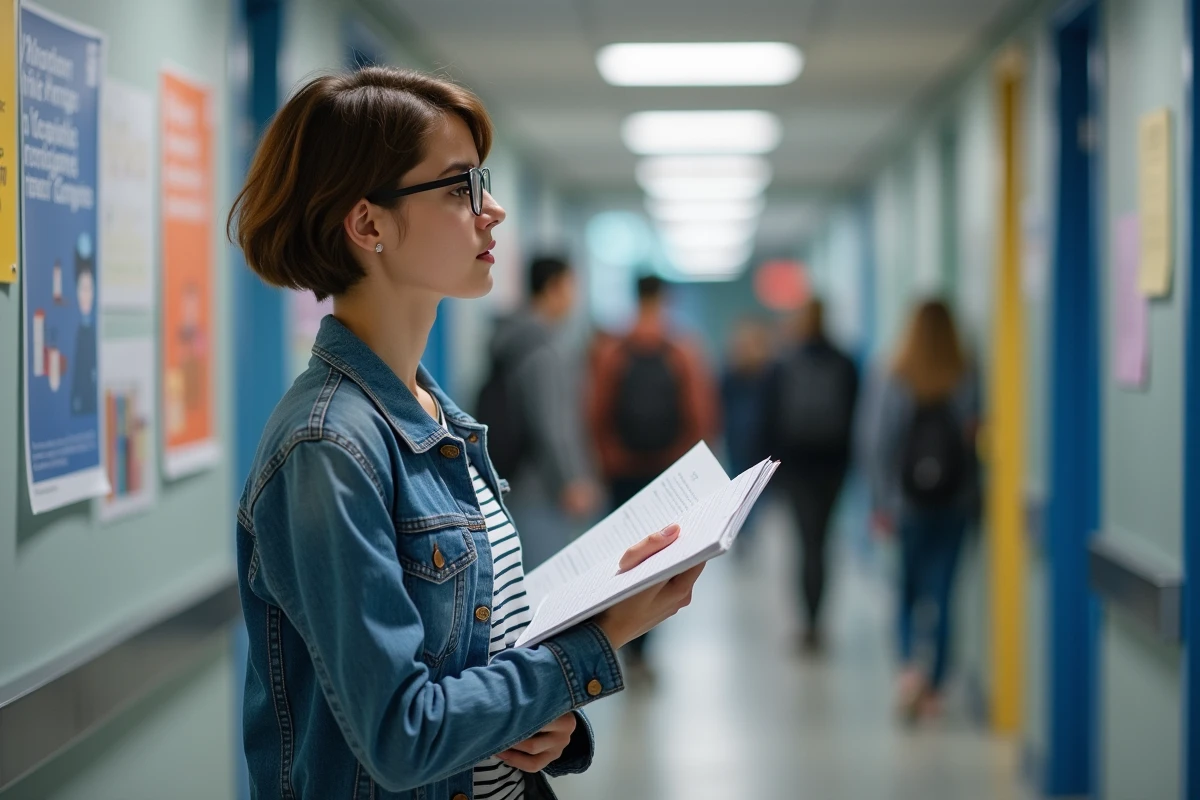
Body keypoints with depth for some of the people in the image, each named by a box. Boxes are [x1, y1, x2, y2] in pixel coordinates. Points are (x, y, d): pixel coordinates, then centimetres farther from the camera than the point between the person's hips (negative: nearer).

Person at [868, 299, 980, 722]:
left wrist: (882, 503, -1)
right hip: (954, 504, 1)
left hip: (909, 503, 0)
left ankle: (909, 665, -13)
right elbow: (976, 438, -7)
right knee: (942, 595, 7)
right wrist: (973, 497, 5)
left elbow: (884, 446, -5)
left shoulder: (898, 383, -6)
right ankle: (934, 688, 5)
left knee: (906, 592, 11)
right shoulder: (967, 382, -5)